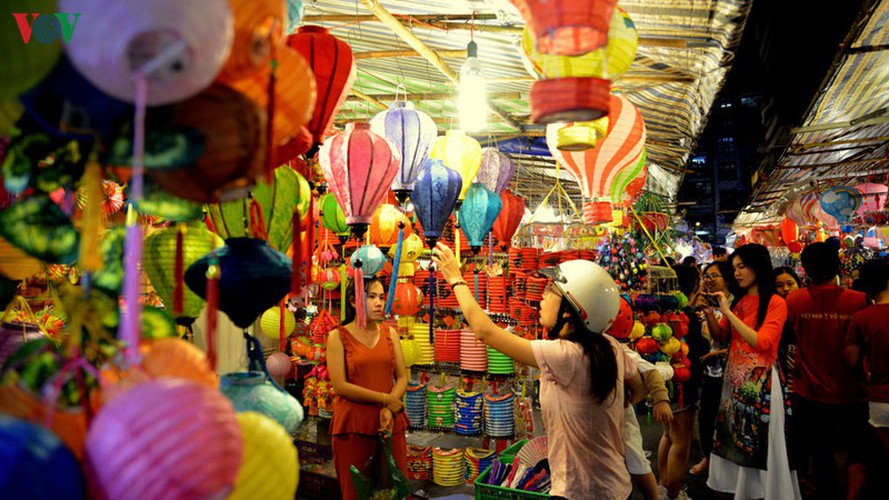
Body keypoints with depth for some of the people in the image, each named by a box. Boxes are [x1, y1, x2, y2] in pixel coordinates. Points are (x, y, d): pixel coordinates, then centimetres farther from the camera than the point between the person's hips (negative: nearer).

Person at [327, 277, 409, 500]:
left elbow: (402, 377, 6)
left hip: (390, 422, 4)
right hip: (353, 424, -3)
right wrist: (385, 399, -12)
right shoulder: (338, 336, -3)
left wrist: (389, 409, -11)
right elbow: (340, 386, -11)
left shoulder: (390, 333, 9)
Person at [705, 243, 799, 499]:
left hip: (761, 380, -6)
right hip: (735, 376, 6)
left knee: (761, 443, 1)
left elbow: (761, 342, -20)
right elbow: (720, 335, 16)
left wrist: (728, 312, -19)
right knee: (737, 438, 12)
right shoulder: (739, 300, 10)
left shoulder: (776, 303, -10)